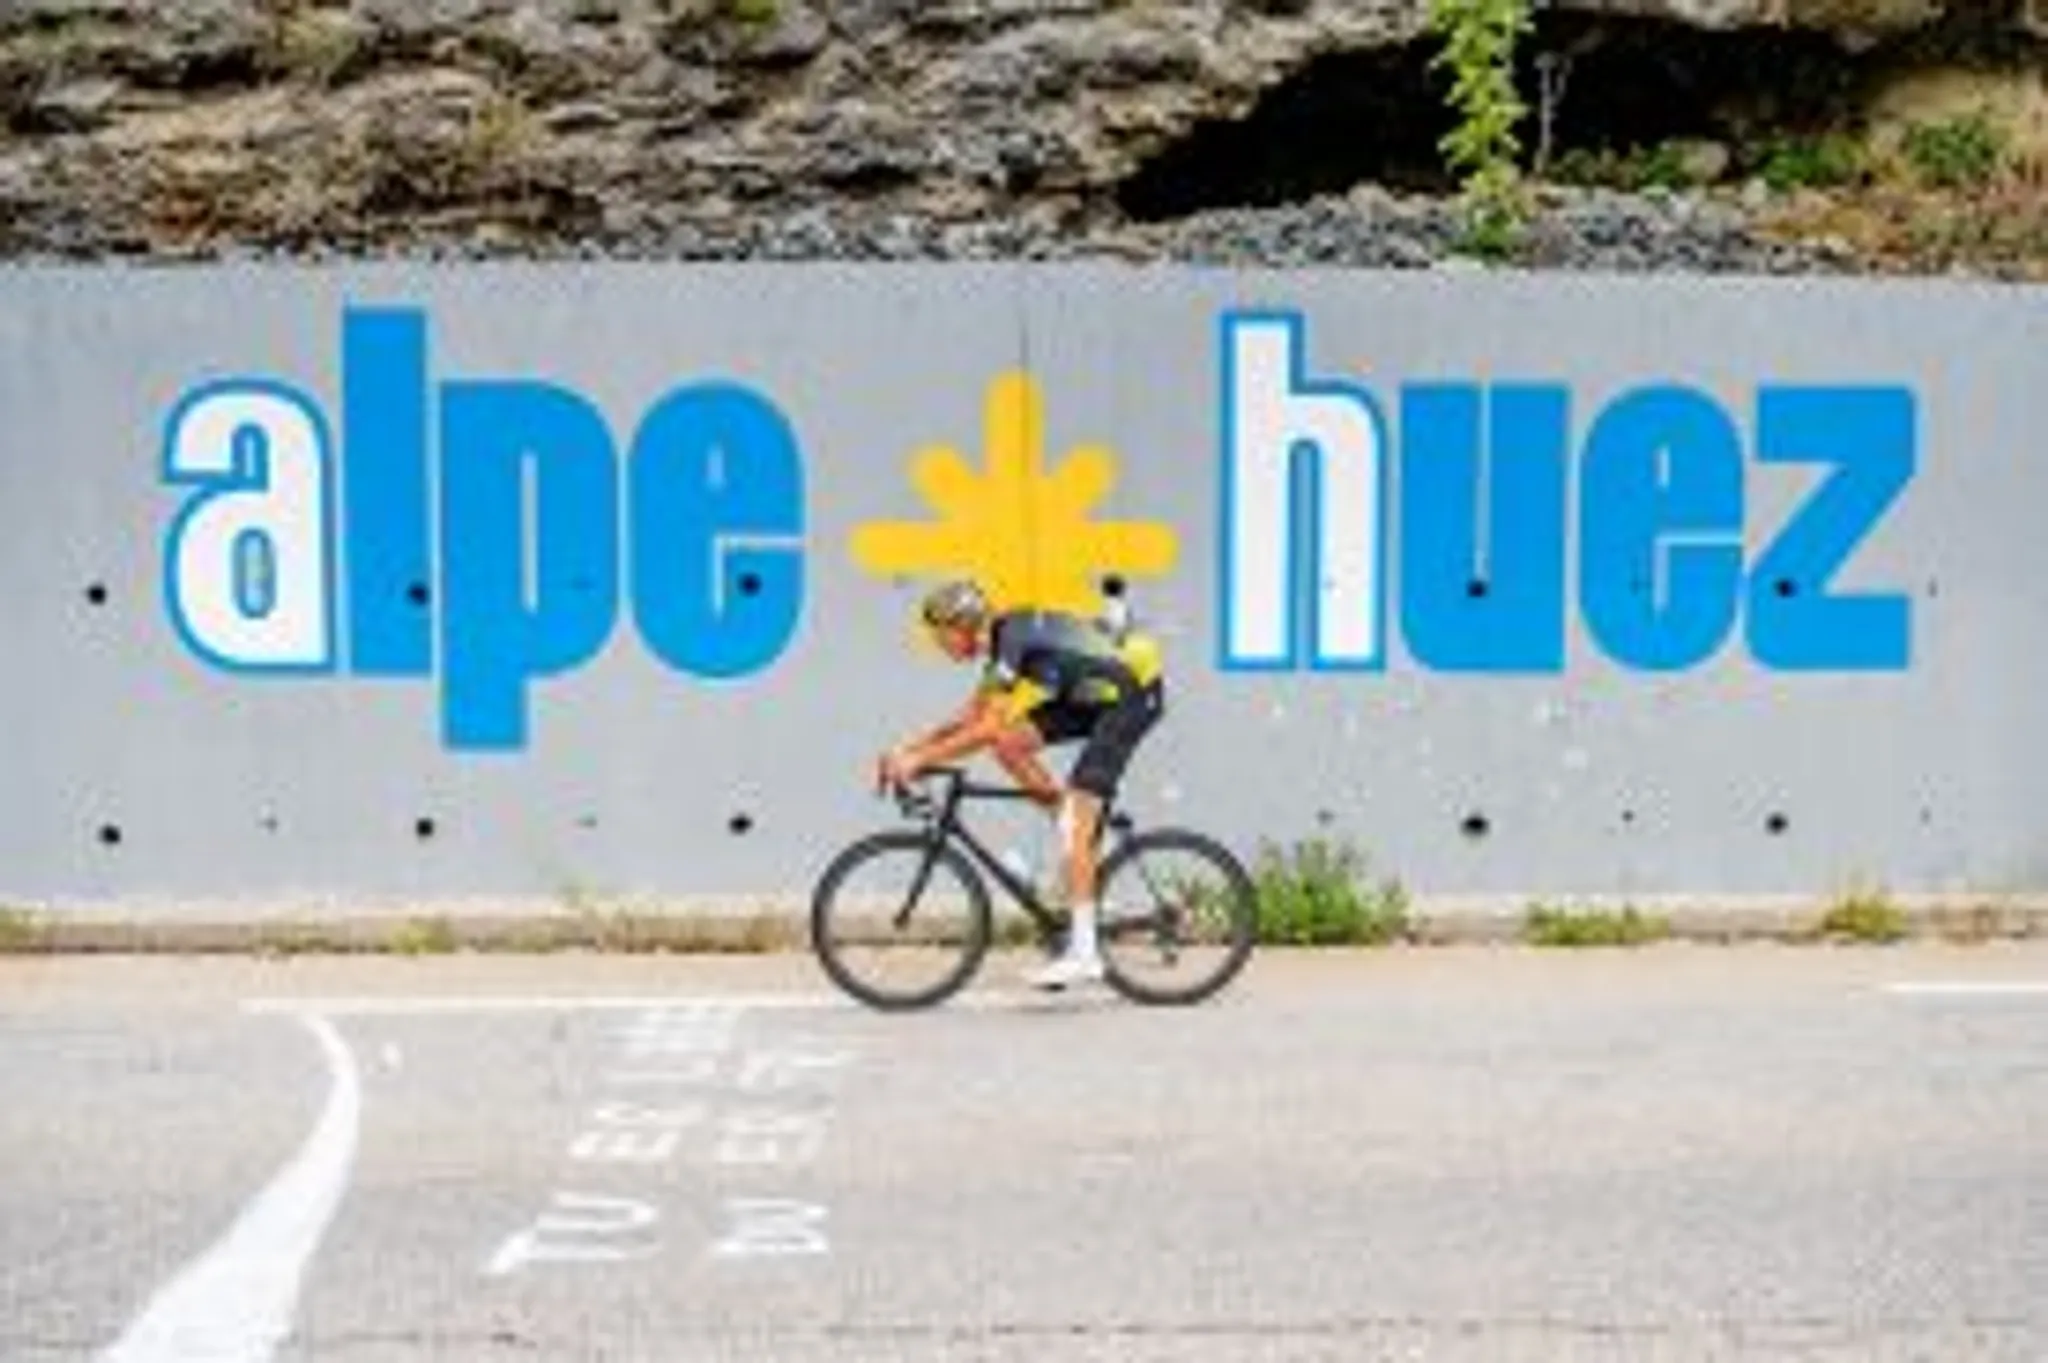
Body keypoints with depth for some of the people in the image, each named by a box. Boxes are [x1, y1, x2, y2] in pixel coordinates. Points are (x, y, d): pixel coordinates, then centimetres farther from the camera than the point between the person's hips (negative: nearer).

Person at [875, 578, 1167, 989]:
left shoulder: (1018, 643, -23)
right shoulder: (1004, 640, 6)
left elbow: (986, 729, -27)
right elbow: (968, 717, 11)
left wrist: (919, 760, -22)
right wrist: (906, 750, 3)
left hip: (1134, 693, -9)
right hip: (1096, 695, 9)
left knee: (1075, 821, -16)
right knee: (1010, 743, -3)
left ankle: (1083, 951, -16)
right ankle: (1082, 832, 8)